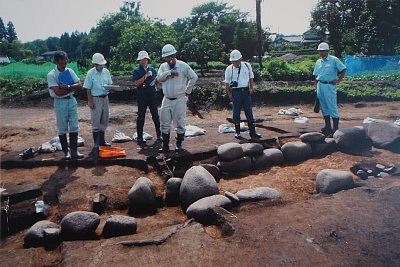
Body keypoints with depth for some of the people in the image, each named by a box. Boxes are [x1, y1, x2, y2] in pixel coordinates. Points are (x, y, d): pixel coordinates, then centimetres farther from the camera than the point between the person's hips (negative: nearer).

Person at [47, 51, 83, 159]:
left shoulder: (70, 71, 3)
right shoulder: (51, 75, -10)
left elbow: (80, 85, -4)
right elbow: (58, 92, -20)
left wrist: (67, 87, -19)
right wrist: (72, 88, -11)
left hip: (72, 100, 4)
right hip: (60, 102, -4)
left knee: (74, 127, 4)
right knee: (62, 129, 5)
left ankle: (74, 151, 10)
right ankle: (65, 151, 17)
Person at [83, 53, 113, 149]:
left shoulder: (106, 71, 4)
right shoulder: (90, 73, -10)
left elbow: (110, 84, 12)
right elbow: (88, 89, -9)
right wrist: (90, 101, -13)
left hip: (105, 98, 6)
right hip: (95, 99, -5)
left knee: (104, 121, 13)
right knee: (96, 122, 1)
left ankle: (102, 141, 27)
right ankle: (96, 143, 11)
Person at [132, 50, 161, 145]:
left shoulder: (152, 69, 11)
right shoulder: (136, 71, 0)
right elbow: (137, 83, -13)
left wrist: (157, 80, -2)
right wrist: (146, 76, -17)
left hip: (152, 95, 3)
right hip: (142, 95, -3)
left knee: (155, 115, 8)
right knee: (141, 116, 2)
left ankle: (159, 134, 19)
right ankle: (140, 137, 9)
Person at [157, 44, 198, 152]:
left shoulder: (183, 66, -5)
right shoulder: (163, 66, 7)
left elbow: (194, 77, -3)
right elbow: (159, 78, -9)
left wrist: (188, 90, 0)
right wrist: (170, 72, -20)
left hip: (179, 99, -3)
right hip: (167, 100, 4)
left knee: (180, 123, 3)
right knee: (165, 124, 5)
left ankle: (179, 144, 16)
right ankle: (165, 145, 15)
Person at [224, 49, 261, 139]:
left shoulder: (247, 66, 3)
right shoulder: (229, 69, -1)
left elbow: (251, 78, 13)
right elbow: (227, 83, 5)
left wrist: (251, 88, 0)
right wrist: (229, 94, -3)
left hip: (246, 91, 1)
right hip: (235, 91, -1)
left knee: (249, 111, 4)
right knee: (236, 112, 4)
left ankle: (252, 132, 10)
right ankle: (237, 132, 15)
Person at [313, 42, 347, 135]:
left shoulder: (334, 60, -3)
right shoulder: (318, 62, 13)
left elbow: (343, 70, -3)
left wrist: (339, 80, -9)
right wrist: (317, 88, 11)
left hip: (329, 86, -6)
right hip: (320, 85, 6)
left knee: (332, 107, -5)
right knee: (324, 107, 11)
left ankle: (336, 127, 1)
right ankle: (328, 126, 20)